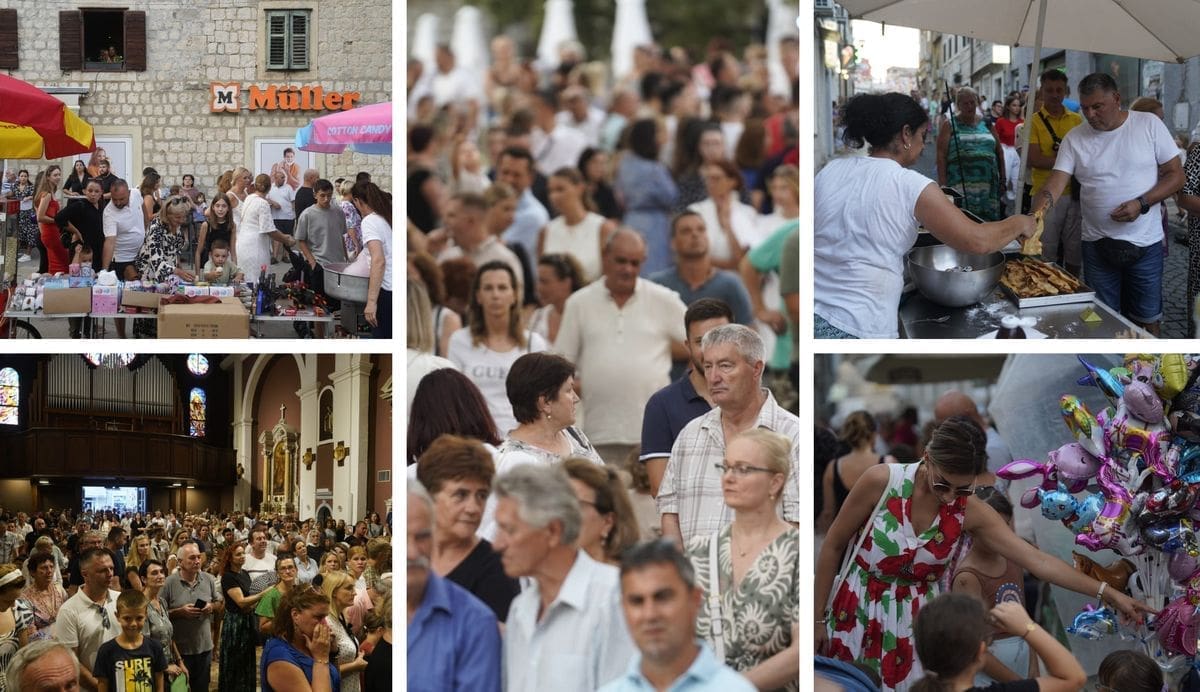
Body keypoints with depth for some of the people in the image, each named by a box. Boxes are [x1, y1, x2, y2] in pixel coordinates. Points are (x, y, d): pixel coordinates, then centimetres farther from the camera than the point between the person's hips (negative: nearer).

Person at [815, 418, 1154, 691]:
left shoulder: (971, 511, -12)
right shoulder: (881, 481, -20)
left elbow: (1035, 559, -14)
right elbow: (833, 545, -8)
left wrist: (1110, 594, -19)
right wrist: (817, 618, -3)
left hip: (918, 620, 2)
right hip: (858, 613, -2)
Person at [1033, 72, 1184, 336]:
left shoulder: (1148, 125, -4)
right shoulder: (1075, 139, 0)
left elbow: (1175, 175, -3)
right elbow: (1056, 184, -7)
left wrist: (1141, 204, -17)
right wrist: (1036, 214, -28)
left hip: (1145, 245, -2)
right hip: (1098, 244, 2)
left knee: (1147, 319, 6)